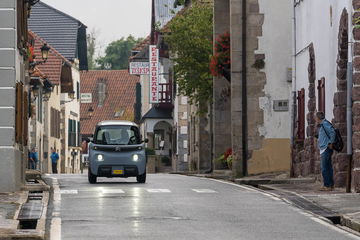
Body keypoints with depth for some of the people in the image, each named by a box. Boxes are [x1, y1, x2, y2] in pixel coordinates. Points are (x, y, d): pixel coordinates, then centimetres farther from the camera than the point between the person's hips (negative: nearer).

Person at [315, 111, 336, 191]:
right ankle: (331, 185, 13)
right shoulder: (321, 125, 19)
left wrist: (330, 143, -18)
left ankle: (327, 185, -12)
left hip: (326, 149, -10)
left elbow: (333, 133, -22)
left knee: (324, 168, -11)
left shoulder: (325, 123, -12)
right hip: (323, 149, 10)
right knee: (328, 167, 11)